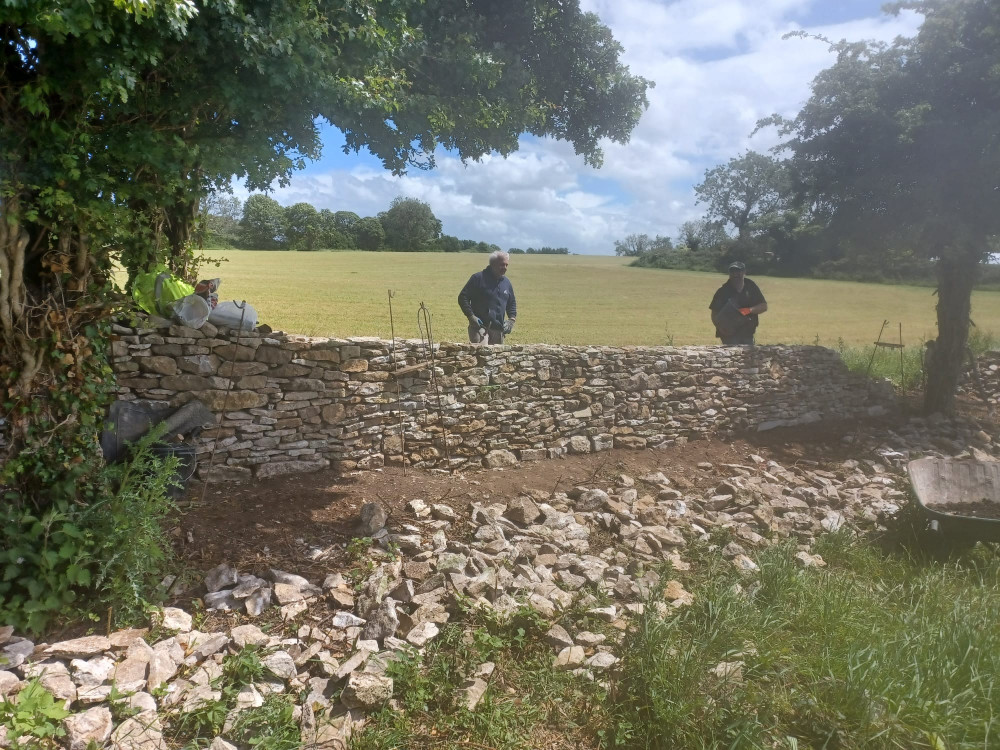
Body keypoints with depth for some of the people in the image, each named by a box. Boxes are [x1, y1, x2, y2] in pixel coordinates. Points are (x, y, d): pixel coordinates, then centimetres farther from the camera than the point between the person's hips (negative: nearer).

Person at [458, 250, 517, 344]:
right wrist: (471, 316, -13)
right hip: (480, 326, -6)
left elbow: (512, 303, 25)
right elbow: (462, 297, -4)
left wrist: (511, 319, 9)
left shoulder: (507, 283, 14)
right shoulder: (478, 278, -4)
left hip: (498, 329, 6)